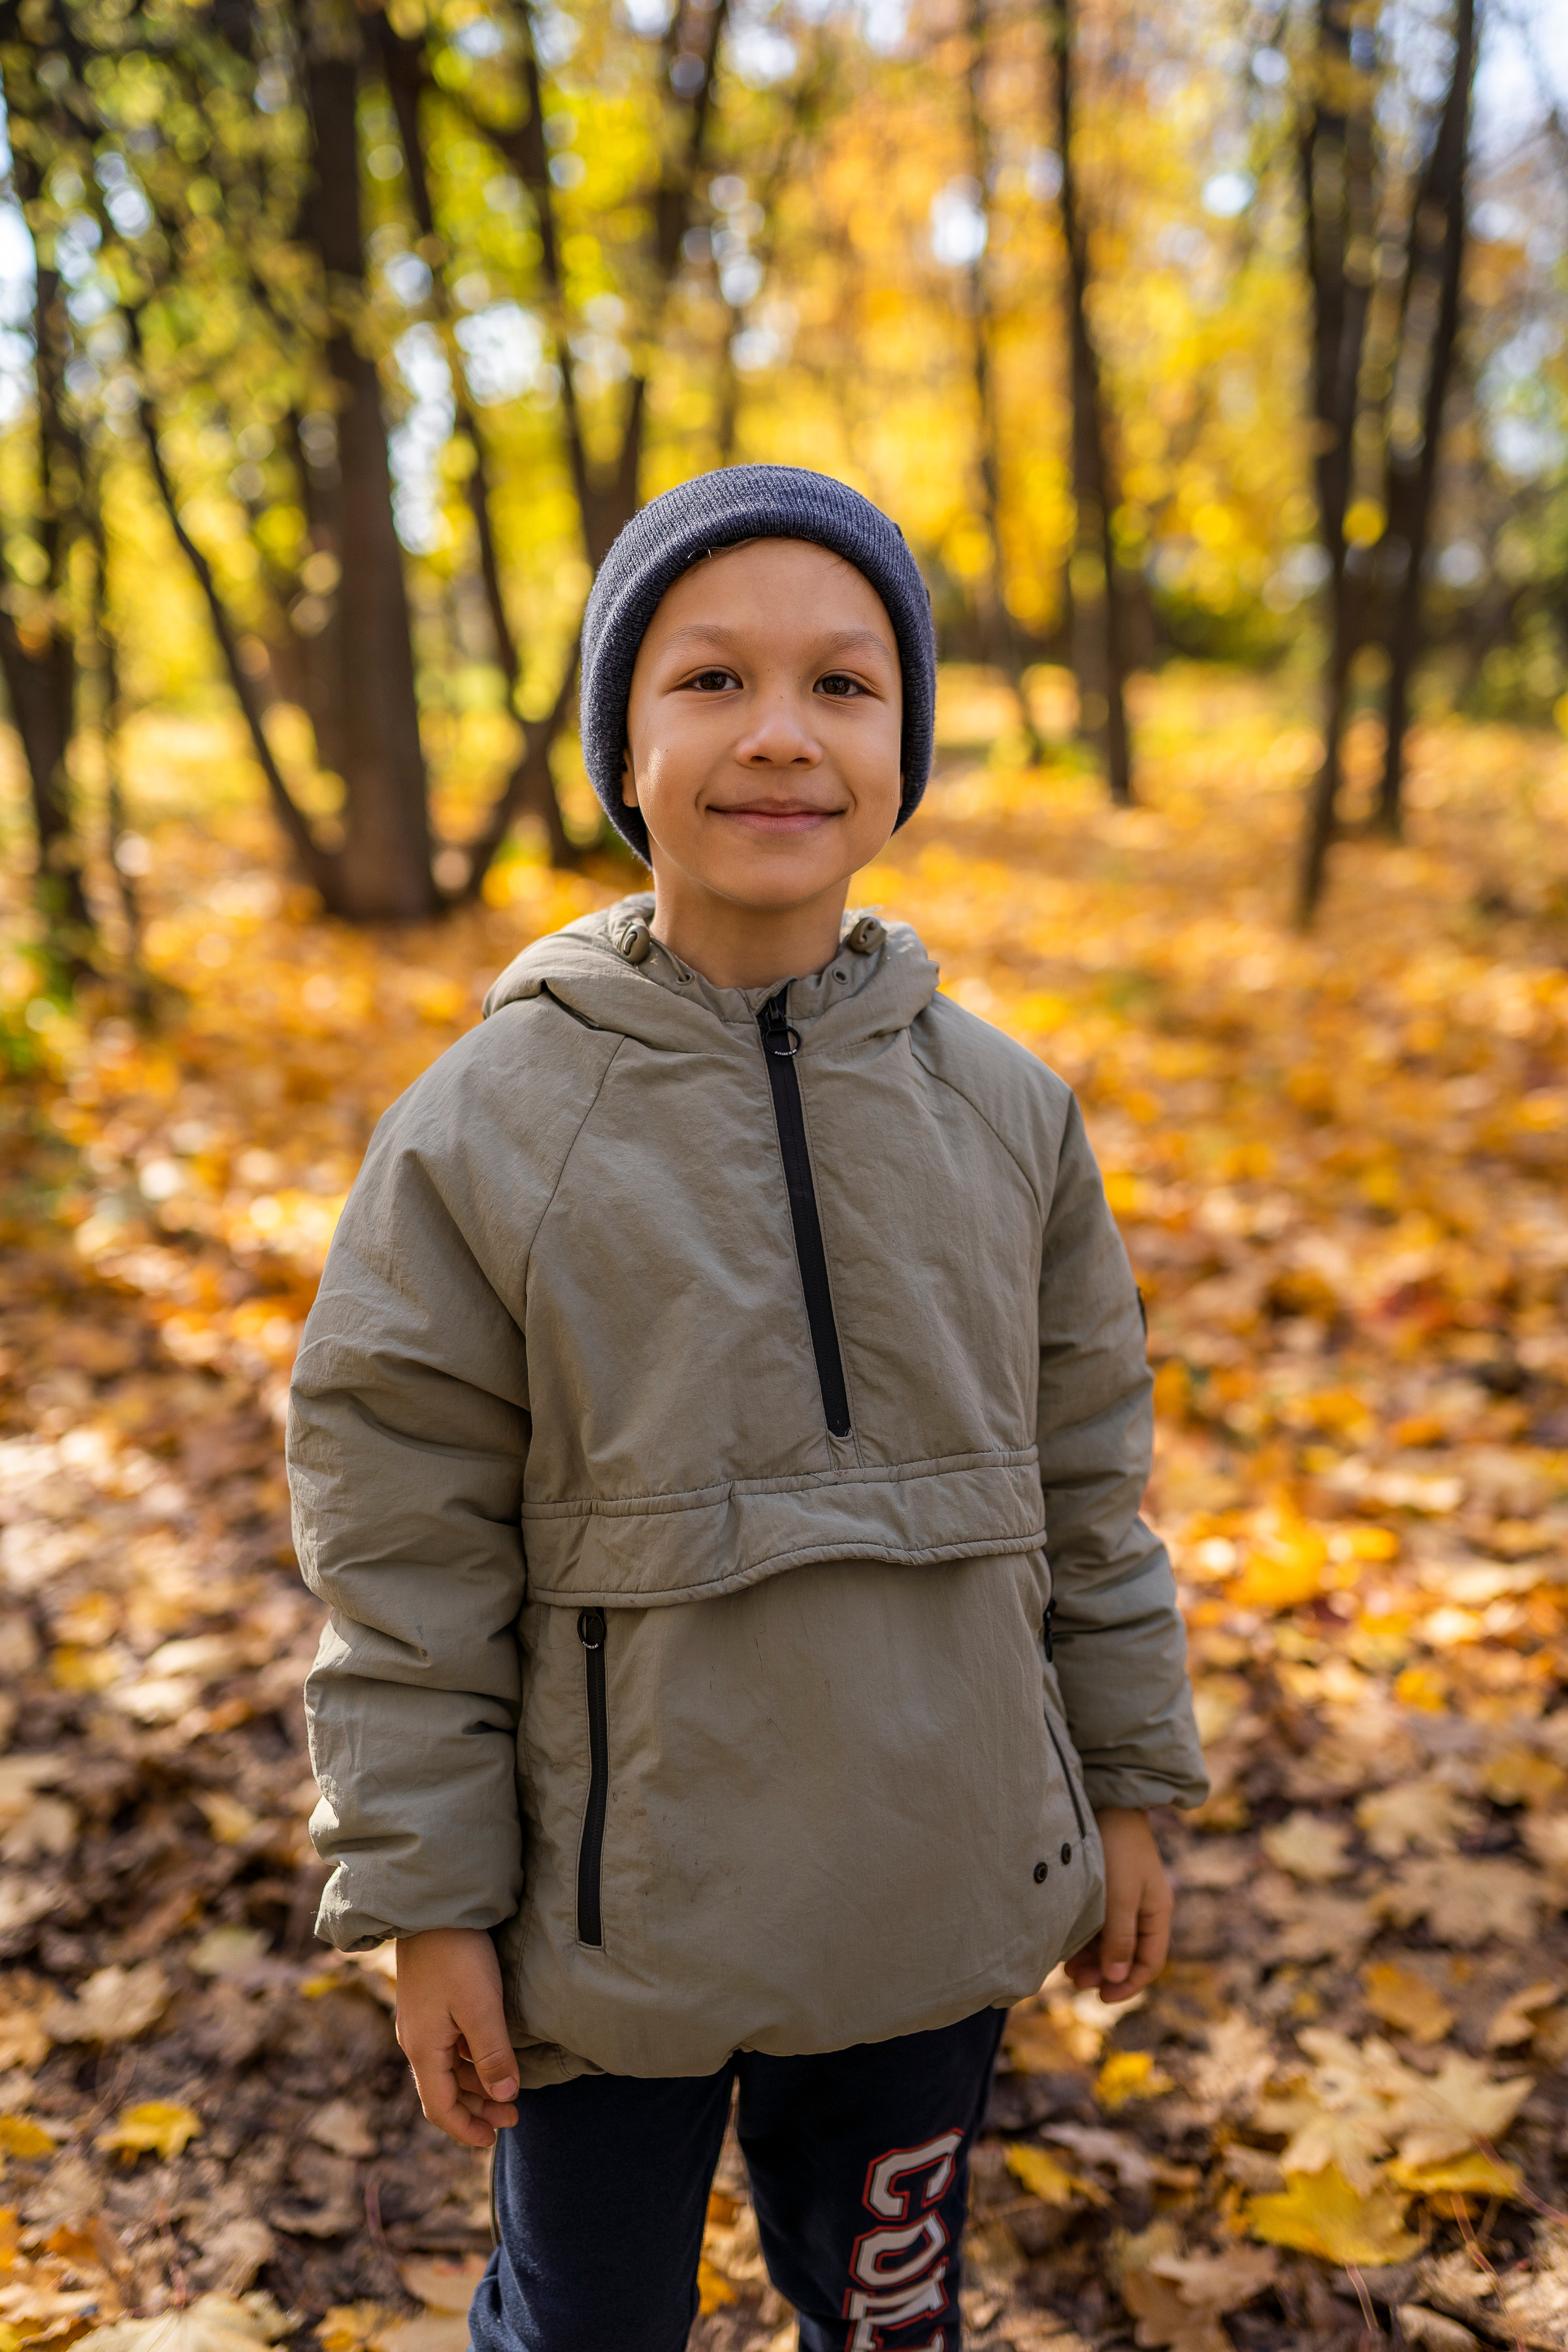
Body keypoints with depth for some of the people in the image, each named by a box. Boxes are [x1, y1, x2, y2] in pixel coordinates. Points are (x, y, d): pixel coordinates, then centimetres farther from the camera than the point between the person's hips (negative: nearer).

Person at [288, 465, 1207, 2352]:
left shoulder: (1007, 1110, -4)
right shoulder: (482, 1130, -13)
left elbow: (1084, 1473, 4)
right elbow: (404, 1559, -9)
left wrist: (1127, 1791, 9)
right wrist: (425, 1907, -6)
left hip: (941, 1899, 3)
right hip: (612, 1918, -2)